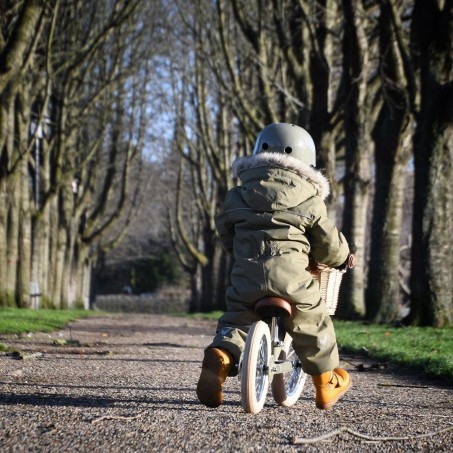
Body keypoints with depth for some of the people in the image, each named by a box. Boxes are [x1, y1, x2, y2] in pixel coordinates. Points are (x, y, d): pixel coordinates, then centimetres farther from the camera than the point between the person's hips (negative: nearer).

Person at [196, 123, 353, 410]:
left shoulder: (238, 195, 16)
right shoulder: (309, 200, 8)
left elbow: (225, 231, 25)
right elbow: (328, 244, 11)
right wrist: (343, 257, 33)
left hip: (246, 275, 2)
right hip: (290, 275, -2)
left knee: (236, 320, 15)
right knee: (313, 326, 16)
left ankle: (220, 355, -17)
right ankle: (327, 386, 26)